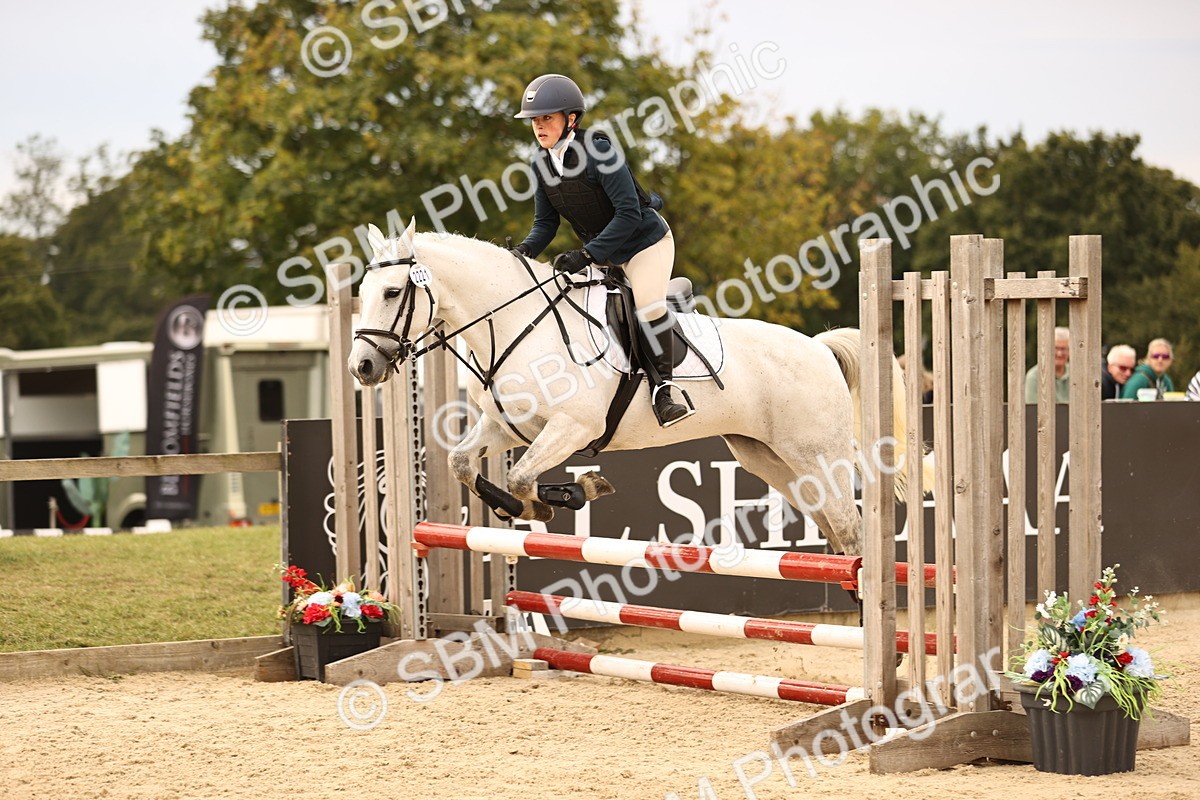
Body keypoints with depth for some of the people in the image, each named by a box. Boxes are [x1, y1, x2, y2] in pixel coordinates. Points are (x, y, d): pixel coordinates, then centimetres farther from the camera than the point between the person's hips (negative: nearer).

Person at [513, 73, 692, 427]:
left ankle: (662, 389, -18)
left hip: (646, 241, -8)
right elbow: (546, 222, 3)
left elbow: (628, 214, -28)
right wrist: (525, 250, -19)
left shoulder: (598, 152, -26)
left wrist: (587, 255, -33)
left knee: (649, 307, -26)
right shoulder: (542, 164, -5)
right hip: (603, 253, 8)